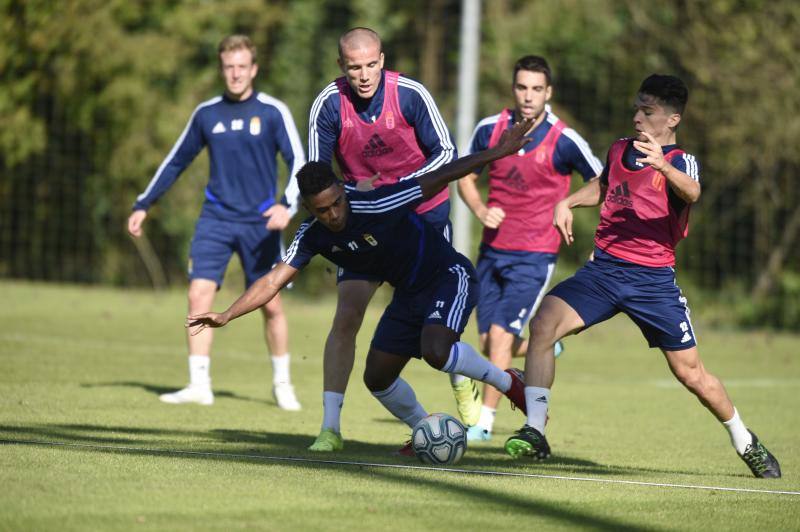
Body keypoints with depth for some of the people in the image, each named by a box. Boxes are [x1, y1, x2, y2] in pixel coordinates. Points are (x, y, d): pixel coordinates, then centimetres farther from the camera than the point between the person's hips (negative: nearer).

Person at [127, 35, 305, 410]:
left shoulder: (273, 112, -4)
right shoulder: (206, 114, 6)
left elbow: (298, 162, -8)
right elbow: (177, 161, 16)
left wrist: (288, 204, -25)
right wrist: (143, 205, 13)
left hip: (260, 223, -2)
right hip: (216, 219, 2)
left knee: (271, 305, 2)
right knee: (199, 295, -12)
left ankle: (282, 383, 20)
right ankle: (199, 386, -9)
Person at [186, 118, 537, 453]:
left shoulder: (377, 206, -29)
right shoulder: (312, 235, -11)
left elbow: (434, 181, -23)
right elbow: (274, 281, -11)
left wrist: (495, 153, -23)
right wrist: (226, 316, -22)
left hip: (449, 277, -7)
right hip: (408, 294, 7)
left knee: (436, 351, -32)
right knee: (377, 378, 3)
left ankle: (508, 384, -7)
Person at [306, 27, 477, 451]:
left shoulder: (410, 94, -18)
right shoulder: (329, 105, -16)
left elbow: (446, 153, -10)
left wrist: (403, 187, -24)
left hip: (424, 213, 0)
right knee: (346, 316, -13)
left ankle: (461, 385, 38)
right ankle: (330, 426, -11)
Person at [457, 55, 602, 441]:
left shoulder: (564, 142, -12)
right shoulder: (489, 130, -3)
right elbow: (466, 177, 12)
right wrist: (480, 210, -8)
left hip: (535, 255, -4)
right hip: (493, 250, 4)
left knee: (500, 334, -15)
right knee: (489, 343, 7)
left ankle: (484, 422, -6)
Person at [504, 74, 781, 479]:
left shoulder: (682, 162, -7)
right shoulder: (619, 150, 10)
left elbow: (690, 193, -33)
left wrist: (662, 165, -52)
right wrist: (567, 203, 17)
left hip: (653, 278, -4)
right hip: (603, 267, 4)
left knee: (690, 371, 0)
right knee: (543, 324, -20)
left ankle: (746, 444, 24)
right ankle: (534, 434, -18)